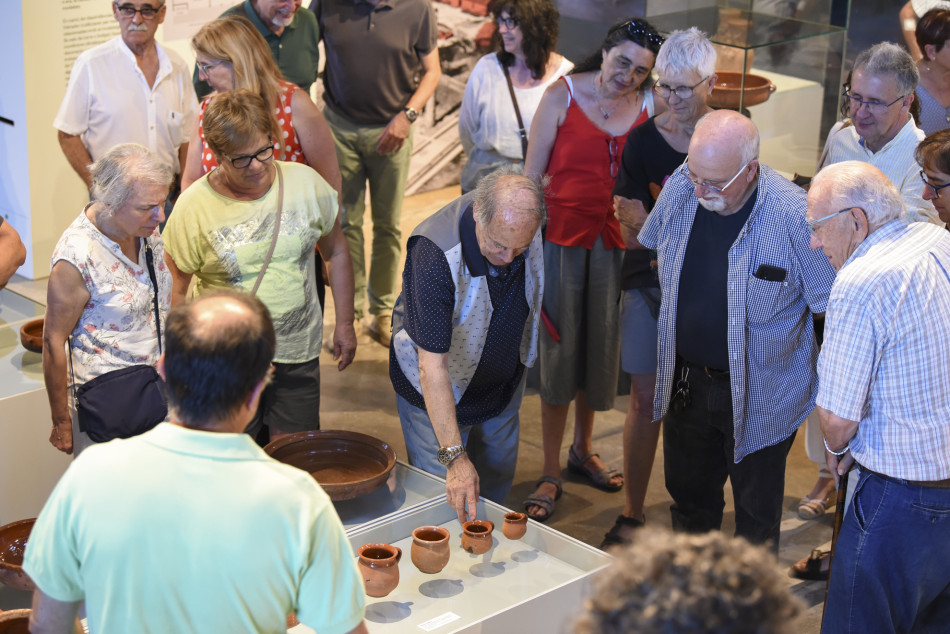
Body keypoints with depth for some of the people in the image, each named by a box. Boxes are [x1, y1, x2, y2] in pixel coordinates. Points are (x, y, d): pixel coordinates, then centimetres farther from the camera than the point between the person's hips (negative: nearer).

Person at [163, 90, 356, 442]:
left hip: (298, 351, 2)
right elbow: (175, 290, -4)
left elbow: (336, 251, 9)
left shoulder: (304, 182, -4)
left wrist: (344, 324, 10)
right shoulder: (194, 207, -11)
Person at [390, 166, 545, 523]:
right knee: (442, 500, 2)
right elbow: (432, 366, -37)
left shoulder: (526, 221, -21)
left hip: (503, 383, 5)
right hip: (436, 392, -5)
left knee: (495, 490, 18)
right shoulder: (434, 253, -38)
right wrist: (454, 456, -40)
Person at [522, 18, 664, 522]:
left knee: (601, 348, 14)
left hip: (617, 243, 3)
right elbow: (531, 174, -3)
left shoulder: (648, 106, 0)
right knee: (559, 352, 2)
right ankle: (550, 474, 13)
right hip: (563, 235, -3)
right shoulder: (563, 95, -6)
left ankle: (583, 450, 36)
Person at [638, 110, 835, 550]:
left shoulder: (796, 216, -26)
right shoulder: (680, 188, -10)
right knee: (689, 497, 22)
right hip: (686, 378, 5)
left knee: (756, 513, 12)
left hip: (759, 396, -5)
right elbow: (651, 249, 13)